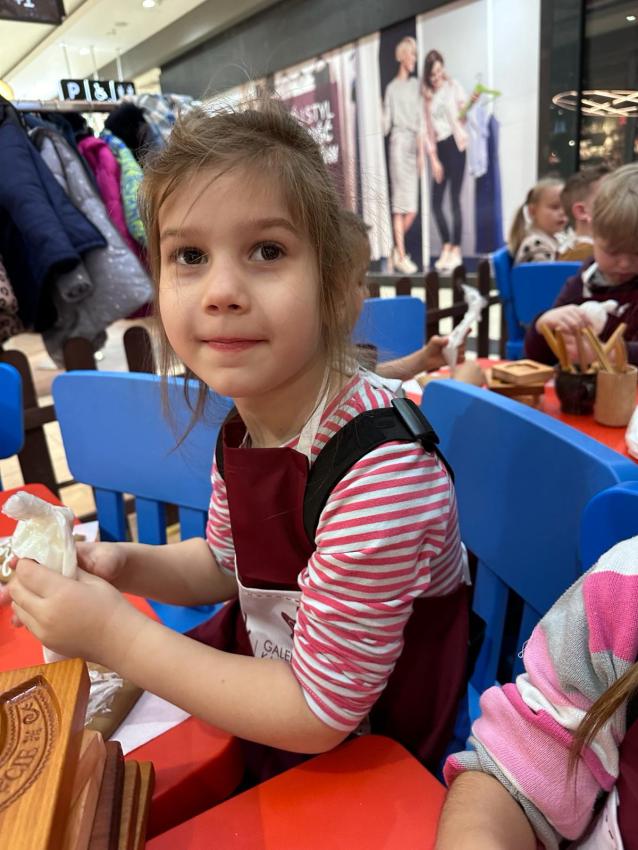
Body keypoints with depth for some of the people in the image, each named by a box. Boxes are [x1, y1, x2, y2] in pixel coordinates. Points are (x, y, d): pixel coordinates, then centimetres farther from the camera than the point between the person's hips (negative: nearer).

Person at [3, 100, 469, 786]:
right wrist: (122, 564, -11)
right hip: (262, 665, 6)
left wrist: (115, 635, -24)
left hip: (356, 751, -5)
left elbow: (318, 717, -25)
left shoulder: (383, 471, -35)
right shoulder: (244, 425, -10)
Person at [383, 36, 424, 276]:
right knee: (401, 205, -8)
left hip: (413, 145, 5)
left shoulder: (415, 84, 17)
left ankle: (398, 248, 17)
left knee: (412, 208, 2)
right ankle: (401, 255, -4)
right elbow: (386, 125, 1)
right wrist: (383, 126, -21)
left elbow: (420, 121, 14)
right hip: (398, 144, -5)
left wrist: (421, 152, 6)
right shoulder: (391, 88, 5)